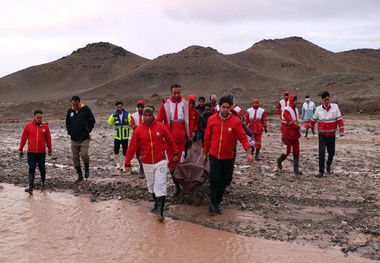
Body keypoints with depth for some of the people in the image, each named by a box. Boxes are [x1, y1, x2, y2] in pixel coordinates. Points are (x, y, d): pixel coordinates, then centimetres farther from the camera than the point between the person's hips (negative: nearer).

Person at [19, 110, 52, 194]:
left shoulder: (45, 126, 0)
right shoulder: (28, 126, -1)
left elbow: (48, 139, 7)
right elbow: (24, 138, 6)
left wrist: (50, 150, 11)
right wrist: (20, 149, 8)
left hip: (42, 152, 1)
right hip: (31, 152, -1)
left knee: (42, 168, 12)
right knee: (31, 169, -4)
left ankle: (43, 181, 37)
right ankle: (31, 187, -6)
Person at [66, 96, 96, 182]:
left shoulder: (86, 109, -3)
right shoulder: (70, 111, 7)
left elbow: (92, 121, 3)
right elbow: (67, 123, 20)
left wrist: (88, 130, -2)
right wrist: (69, 132, 10)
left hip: (84, 138, -4)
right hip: (74, 139, 4)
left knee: (84, 155, -15)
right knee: (75, 157, 5)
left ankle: (87, 169, 13)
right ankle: (79, 175, 17)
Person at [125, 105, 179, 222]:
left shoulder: (161, 127, -5)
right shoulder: (138, 130, -4)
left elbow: (170, 141, 8)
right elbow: (132, 148, -1)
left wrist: (175, 153, 12)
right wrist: (127, 163, 0)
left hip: (160, 162, -2)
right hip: (147, 164, 2)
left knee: (160, 185, -7)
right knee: (151, 185, 16)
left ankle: (160, 211, -6)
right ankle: (156, 202, 40)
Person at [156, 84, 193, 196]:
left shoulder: (185, 104, 7)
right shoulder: (165, 104, 4)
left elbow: (190, 120, 13)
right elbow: (159, 120, 5)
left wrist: (189, 134, 9)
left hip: (181, 137, 0)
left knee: (180, 159, -3)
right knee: (171, 160, 2)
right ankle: (177, 185, 11)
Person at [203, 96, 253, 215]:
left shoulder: (236, 121, -7)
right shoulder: (212, 119, -3)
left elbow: (243, 137, -5)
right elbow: (207, 137, 6)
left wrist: (249, 153, -14)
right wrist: (205, 153, 10)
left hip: (228, 157, 1)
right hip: (214, 155, 0)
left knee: (224, 181, 8)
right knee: (215, 179, -8)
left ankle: (218, 203, 26)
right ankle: (213, 203, 10)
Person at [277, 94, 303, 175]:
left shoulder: (295, 110, 12)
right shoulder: (286, 110, -15)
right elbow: (290, 122, -21)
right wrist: (299, 127, -12)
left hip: (295, 135, 7)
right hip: (288, 135, -7)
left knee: (296, 152, 2)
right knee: (287, 151, 2)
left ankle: (296, 169, 5)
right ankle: (279, 160, 31)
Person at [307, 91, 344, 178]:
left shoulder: (335, 107, -5)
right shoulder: (318, 109, -1)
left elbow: (339, 119, -5)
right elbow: (313, 120, 12)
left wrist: (341, 131, -12)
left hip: (331, 134, 0)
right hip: (322, 135, 0)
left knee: (331, 152, 10)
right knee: (321, 152, -9)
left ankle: (328, 165, 39)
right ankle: (321, 171, -4)